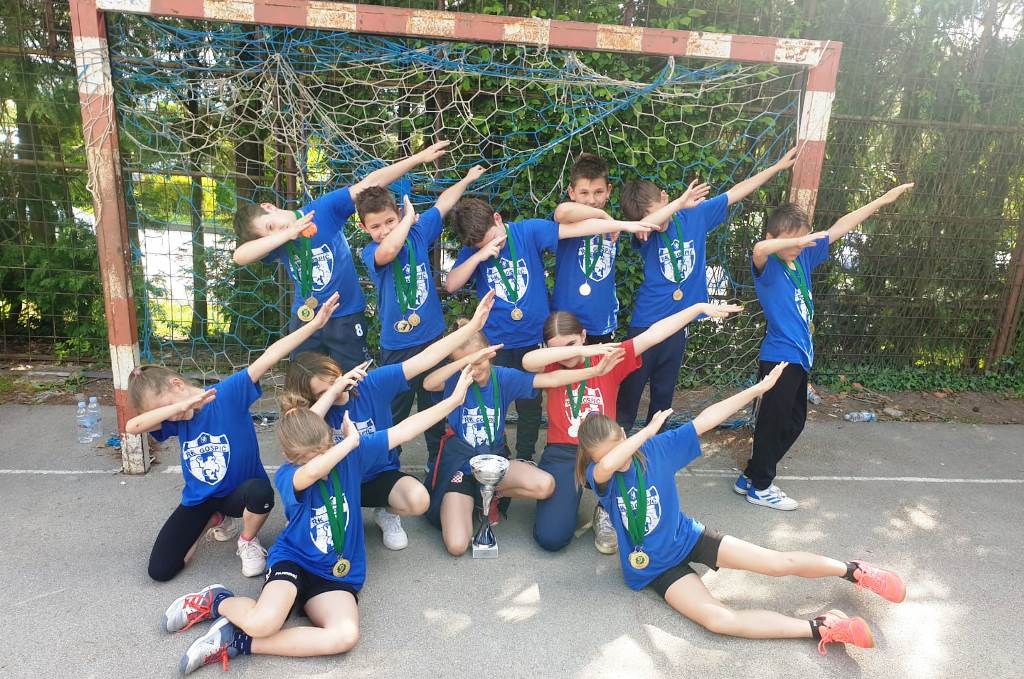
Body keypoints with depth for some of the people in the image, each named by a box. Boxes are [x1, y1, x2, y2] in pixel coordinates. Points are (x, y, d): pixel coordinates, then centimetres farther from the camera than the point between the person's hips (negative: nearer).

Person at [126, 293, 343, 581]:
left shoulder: (228, 392, -21)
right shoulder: (174, 418, -8)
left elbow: (269, 357, -31)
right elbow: (132, 426, -25)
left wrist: (314, 324, -37)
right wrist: (180, 406, -37)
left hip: (237, 492, -4)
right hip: (198, 499, 5)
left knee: (260, 491, -41)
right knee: (159, 571, -1)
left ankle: (248, 541, -6)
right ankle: (214, 521, 24)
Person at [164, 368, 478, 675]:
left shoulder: (350, 455, -6)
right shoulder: (288, 477, -15)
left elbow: (404, 429, -8)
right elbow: (312, 472, -41)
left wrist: (454, 398, -11)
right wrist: (351, 440, -28)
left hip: (338, 573, 3)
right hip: (293, 558, -3)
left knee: (346, 636, -27)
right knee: (263, 622, -32)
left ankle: (239, 642, -10)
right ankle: (217, 601, 6)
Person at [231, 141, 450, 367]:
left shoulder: (324, 208, -13)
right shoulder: (275, 243, -4)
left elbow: (370, 183, -17)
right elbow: (239, 256, -23)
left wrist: (419, 157, -19)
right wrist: (286, 234, -31)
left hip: (346, 316, -3)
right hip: (304, 318, 3)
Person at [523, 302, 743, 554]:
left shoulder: (608, 358, 1)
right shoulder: (552, 368, 0)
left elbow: (652, 335, -7)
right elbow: (527, 361, -24)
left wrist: (699, 307, -13)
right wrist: (582, 351, -28)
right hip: (562, 455, -1)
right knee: (550, 537, -16)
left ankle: (607, 510, 2)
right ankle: (569, 494, 19)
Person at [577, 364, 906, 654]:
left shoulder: (656, 448, -12)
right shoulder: (597, 474, -19)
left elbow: (704, 421, -12)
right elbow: (607, 465, -46)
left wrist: (759, 388, -11)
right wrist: (648, 430, -33)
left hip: (687, 536, 2)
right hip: (651, 566, -2)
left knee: (780, 563, -2)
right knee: (716, 619, -23)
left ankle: (855, 571, 25)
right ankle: (820, 629, -9)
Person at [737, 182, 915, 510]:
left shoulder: (803, 258, 7)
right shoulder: (768, 266, -14)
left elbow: (839, 228, 13)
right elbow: (759, 248, -39)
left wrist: (883, 199, 17)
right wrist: (799, 239, -37)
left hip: (799, 357, 9)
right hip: (779, 358, -8)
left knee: (794, 423, 18)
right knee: (772, 423, 4)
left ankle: (751, 475, 30)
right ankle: (759, 486, 22)